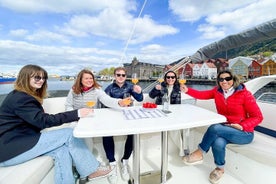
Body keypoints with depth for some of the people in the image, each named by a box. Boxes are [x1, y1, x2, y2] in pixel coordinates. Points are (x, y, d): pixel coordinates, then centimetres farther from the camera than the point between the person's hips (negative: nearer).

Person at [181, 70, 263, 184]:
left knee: (214, 128, -33)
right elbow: (202, 95, -8)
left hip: (244, 133, -3)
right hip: (224, 129, 4)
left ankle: (199, 154, -10)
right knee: (218, 143, -31)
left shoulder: (245, 94, -13)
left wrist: (242, 126, -25)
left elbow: (258, 117, -9)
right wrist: (187, 90, -25)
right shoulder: (217, 91, 0)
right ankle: (220, 168, 2)